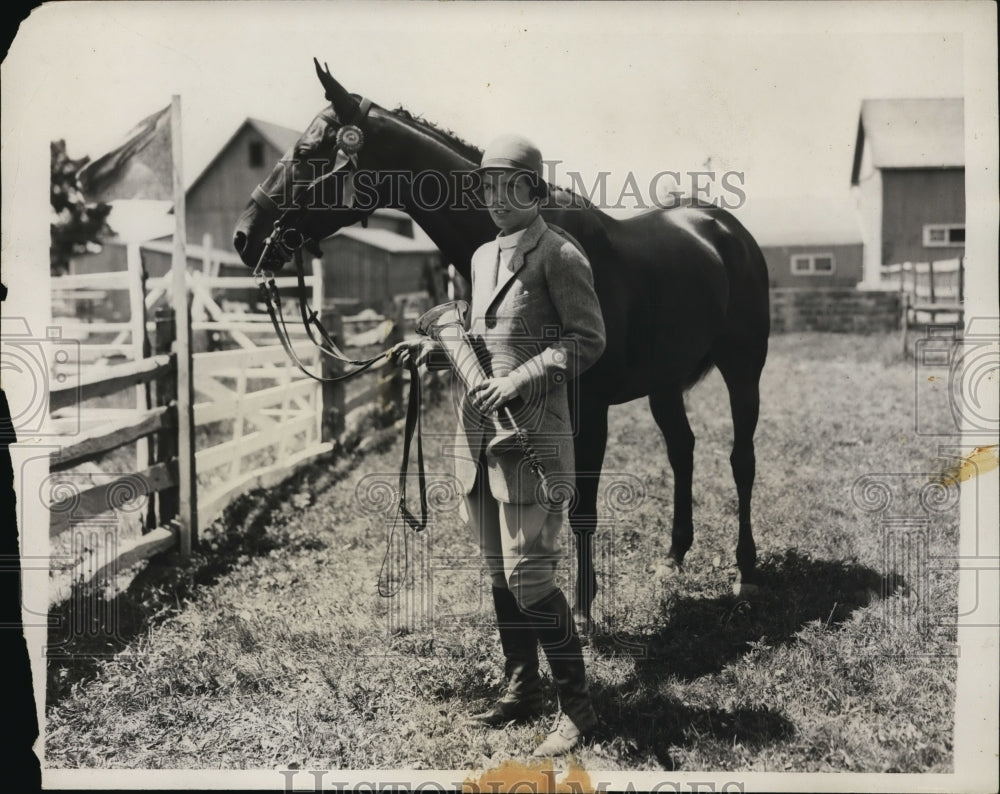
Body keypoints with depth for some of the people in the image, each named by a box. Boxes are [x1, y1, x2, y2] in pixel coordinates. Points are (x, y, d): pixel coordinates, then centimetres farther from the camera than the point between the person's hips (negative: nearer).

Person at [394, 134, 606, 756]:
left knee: (528, 575, -9)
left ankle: (578, 707, 3)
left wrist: (521, 380, -20)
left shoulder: (559, 256, -7)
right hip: (479, 430, 8)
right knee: (500, 572, 14)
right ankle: (522, 688, 28)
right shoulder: (484, 257, 16)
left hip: (533, 431, -8)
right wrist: (438, 349, 7)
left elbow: (588, 340, -10)